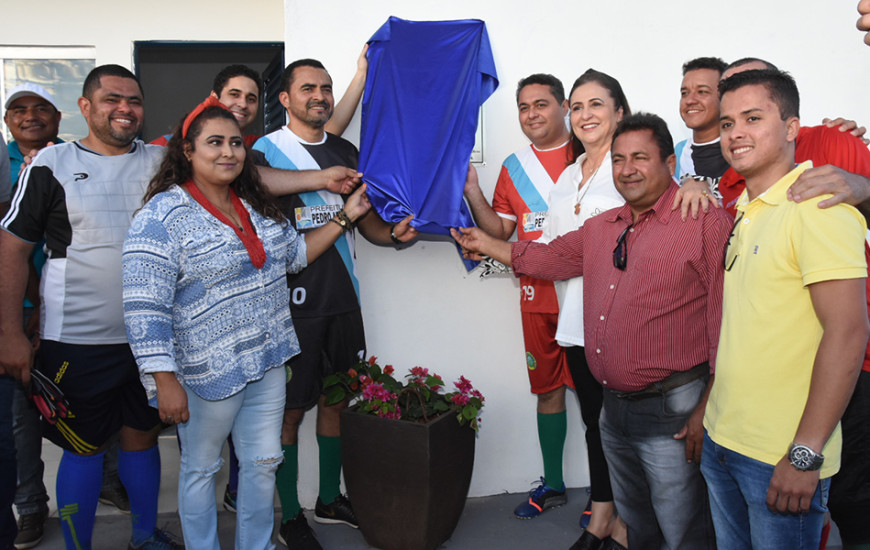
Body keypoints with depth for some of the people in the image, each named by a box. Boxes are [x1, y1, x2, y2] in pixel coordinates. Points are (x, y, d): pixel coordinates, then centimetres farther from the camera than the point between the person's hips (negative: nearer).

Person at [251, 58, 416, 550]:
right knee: (291, 410, 4)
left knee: (336, 399, 15)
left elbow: (368, 220, 13)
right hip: (294, 303, -5)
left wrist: (394, 233, -6)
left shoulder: (345, 152, 13)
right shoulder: (265, 152, -4)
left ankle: (331, 498, 33)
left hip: (343, 298, 6)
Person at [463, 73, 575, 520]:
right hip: (538, 296, 4)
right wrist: (472, 193, -1)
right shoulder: (514, 166, 12)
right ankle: (553, 484, 28)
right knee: (547, 388, 13)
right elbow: (500, 230, 11)